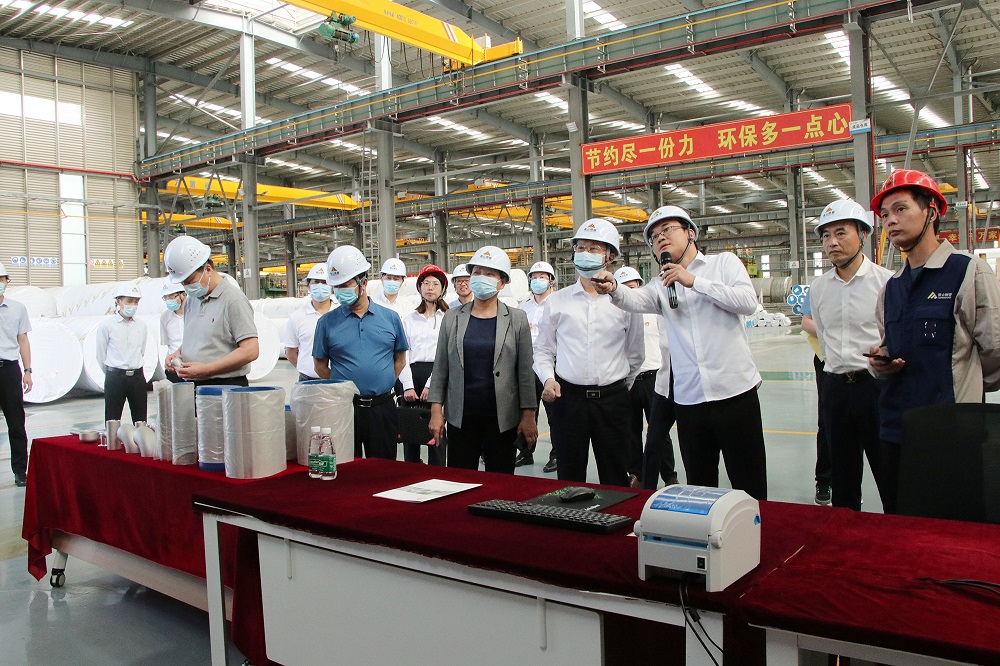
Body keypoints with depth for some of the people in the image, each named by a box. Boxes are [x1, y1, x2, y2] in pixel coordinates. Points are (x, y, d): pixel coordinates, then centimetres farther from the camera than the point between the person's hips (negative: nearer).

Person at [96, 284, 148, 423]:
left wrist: (133, 371, 15)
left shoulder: (141, 326, 7)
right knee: (112, 421, 1)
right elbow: (101, 356, 3)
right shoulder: (106, 325, -4)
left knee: (141, 421, 6)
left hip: (137, 376, 3)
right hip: (115, 378, -3)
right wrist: (114, 373, 11)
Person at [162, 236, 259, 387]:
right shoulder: (190, 301, 16)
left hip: (226, 387, -7)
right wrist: (177, 354, 7)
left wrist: (205, 369, -17)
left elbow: (251, 351, -16)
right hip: (191, 387, 7)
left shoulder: (233, 299, -9)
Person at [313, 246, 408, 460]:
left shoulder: (390, 318, 5)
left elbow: (400, 359, 12)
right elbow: (320, 365, 8)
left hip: (382, 408, 1)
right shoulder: (327, 322, 2)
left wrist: (383, 384, 5)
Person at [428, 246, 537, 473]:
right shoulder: (452, 317, 5)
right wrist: (436, 411, 1)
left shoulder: (517, 319, 1)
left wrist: (528, 415, -4)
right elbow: (440, 367, 6)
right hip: (461, 416, 1)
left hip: (502, 418, -1)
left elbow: (525, 371, 0)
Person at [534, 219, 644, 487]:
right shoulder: (556, 302, 6)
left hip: (612, 399, 0)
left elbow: (635, 354, 13)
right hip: (567, 397, 1)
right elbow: (543, 350, 11)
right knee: (569, 478, 6)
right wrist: (548, 378, -6)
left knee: (616, 478, 6)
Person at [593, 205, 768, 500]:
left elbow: (749, 303, -10)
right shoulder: (661, 287, 14)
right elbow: (635, 300, -8)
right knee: (699, 487, 12)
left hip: (735, 393, -3)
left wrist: (694, 282, -13)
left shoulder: (724, 263, 6)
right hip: (689, 399, 4)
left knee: (750, 487, 2)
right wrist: (613, 288, -30)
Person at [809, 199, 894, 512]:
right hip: (835, 386, 5)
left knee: (890, 475, 1)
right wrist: (839, 372, 15)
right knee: (843, 477, 14)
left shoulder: (886, 281, -9)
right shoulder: (818, 287, 7)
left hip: (876, 383, -5)